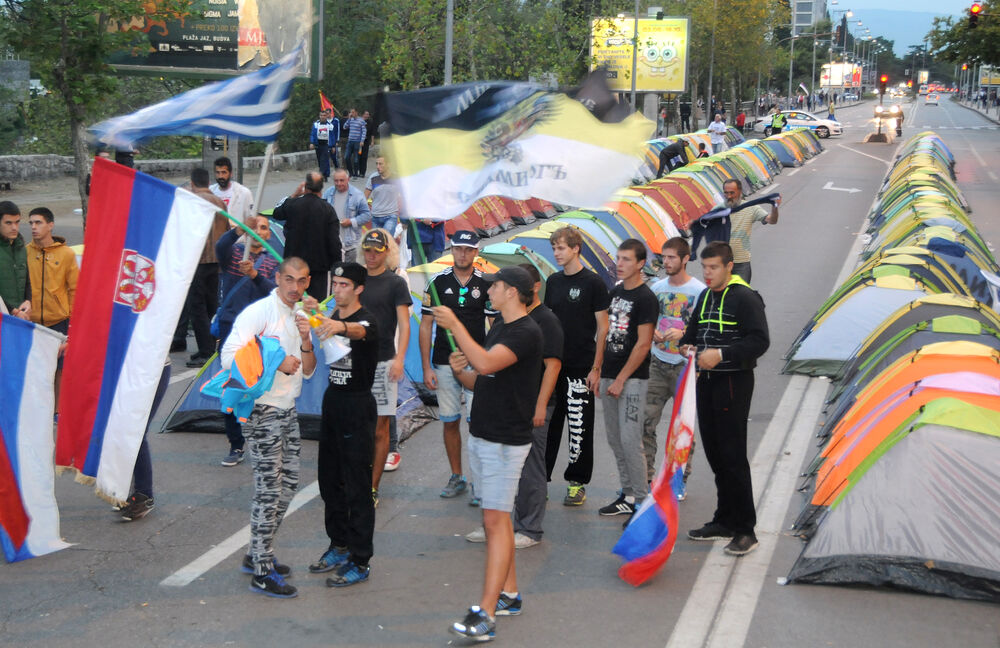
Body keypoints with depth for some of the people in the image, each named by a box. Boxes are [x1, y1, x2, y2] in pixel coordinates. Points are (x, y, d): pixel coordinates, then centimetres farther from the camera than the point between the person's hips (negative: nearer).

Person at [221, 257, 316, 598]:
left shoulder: (300, 317, 13)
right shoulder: (258, 312, -11)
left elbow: (307, 371, 12)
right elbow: (229, 356, -21)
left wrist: (306, 341, -6)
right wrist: (277, 362, -24)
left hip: (288, 410, 9)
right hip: (262, 410, -9)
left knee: (289, 483, 13)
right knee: (269, 489, -8)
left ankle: (258, 553, 28)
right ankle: (262, 572, -3)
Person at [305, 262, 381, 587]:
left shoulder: (367, 319, -16)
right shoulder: (332, 316, 11)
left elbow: (360, 330, -40)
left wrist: (339, 326, -62)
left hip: (357, 405, -8)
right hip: (333, 401, 8)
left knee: (357, 486, -4)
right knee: (329, 480, 16)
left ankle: (360, 562, 3)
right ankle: (339, 547, 31)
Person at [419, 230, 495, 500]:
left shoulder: (486, 283, 1)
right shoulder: (438, 281, 3)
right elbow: (425, 326, 4)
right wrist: (426, 368, -2)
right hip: (444, 364, 2)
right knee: (450, 422, 8)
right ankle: (456, 477, 20)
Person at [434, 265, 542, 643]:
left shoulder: (526, 332, -16)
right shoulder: (498, 327, 15)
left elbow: (486, 363, -31)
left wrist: (454, 325, -25)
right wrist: (459, 372, -3)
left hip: (505, 441, -9)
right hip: (481, 435, 9)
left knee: (495, 521, -11)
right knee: (497, 519, 14)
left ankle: (486, 615, -13)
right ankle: (509, 594, 24)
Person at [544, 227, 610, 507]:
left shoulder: (593, 282, -6)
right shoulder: (553, 281, 10)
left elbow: (603, 327, -6)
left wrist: (596, 368, -11)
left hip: (581, 368, -5)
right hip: (552, 365, 5)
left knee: (579, 426, 1)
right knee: (548, 423, 8)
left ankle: (577, 483, 11)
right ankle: (540, 478, 16)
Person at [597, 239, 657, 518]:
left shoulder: (646, 298, -11)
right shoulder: (615, 292, 13)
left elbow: (643, 344, -15)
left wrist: (621, 379, -15)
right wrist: (599, 371, 13)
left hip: (632, 379, -8)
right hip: (610, 375, 8)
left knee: (630, 440, -10)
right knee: (615, 440, 11)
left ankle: (642, 501, -3)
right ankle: (628, 495, 19)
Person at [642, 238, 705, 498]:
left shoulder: (699, 291, -7)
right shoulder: (657, 288, 8)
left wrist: (683, 333, -22)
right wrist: (651, 332, -5)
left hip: (685, 365, -4)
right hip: (658, 363, 4)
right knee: (646, 420, -2)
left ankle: (681, 481, 14)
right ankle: (646, 476, 6)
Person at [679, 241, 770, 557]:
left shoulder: (745, 297, -11)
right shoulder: (704, 296, 14)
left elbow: (760, 341, -18)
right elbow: (693, 329, 24)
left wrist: (721, 354, -26)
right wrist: (686, 344, 1)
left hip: (734, 382, -8)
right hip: (706, 381, 8)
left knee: (733, 456, -8)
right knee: (714, 453, 12)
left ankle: (745, 530, -3)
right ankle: (724, 521, 23)